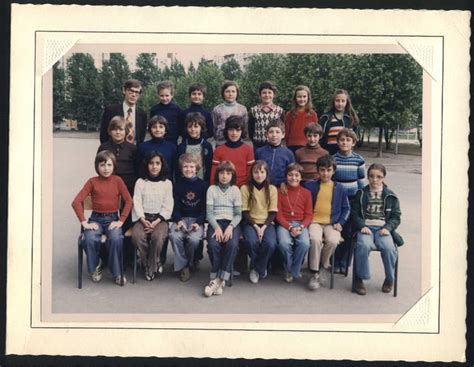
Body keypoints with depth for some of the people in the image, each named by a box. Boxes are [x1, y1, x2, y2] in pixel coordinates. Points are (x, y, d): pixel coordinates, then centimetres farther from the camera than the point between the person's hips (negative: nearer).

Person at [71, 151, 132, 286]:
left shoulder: (117, 180, 3)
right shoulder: (92, 181, 2)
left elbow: (128, 201, -2)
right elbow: (76, 202, -5)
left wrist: (121, 221, -10)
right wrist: (84, 222, -12)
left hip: (113, 219, 0)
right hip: (96, 219, 0)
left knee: (116, 239, -32)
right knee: (90, 239, -30)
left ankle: (117, 273, -10)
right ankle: (95, 267, 2)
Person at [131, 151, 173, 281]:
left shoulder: (167, 183, 7)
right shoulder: (140, 182, 8)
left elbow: (168, 206, 1)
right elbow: (137, 203, 0)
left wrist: (156, 222, -13)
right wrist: (144, 221, -15)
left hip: (160, 218, -1)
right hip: (142, 218, 1)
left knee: (158, 237, -33)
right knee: (137, 236, -31)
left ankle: (151, 268, -11)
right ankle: (152, 264, -9)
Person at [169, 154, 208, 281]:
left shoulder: (203, 185, 3)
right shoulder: (177, 185, 8)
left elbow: (205, 207, 1)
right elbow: (175, 206, 4)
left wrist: (198, 223, -15)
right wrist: (179, 220, -15)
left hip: (197, 219, -2)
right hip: (181, 218, 2)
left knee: (194, 238, -31)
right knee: (174, 236, -30)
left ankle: (189, 264, -3)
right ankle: (182, 265, -11)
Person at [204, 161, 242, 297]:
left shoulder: (235, 190, 10)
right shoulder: (212, 189, 9)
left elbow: (238, 214, 5)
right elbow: (209, 213, 2)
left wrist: (230, 227, -14)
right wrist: (216, 227, -15)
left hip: (231, 223, 0)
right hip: (215, 222, 0)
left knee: (232, 244, -31)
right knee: (213, 244, -31)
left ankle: (220, 279, -25)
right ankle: (217, 279, -18)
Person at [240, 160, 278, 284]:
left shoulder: (272, 189, 3)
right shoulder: (245, 188, -1)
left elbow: (273, 213, 0)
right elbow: (245, 212, -3)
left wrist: (264, 227, -14)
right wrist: (255, 226, -16)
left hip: (267, 223, 1)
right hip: (250, 223, -1)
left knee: (270, 244, -30)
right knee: (252, 241, -33)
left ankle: (258, 268, -2)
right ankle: (257, 268, -2)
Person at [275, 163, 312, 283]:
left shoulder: (306, 193, 10)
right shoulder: (280, 191, 8)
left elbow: (309, 215, 6)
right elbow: (278, 214, 2)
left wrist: (301, 227, -13)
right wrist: (290, 227, -13)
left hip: (301, 224, 1)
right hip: (284, 224, -1)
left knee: (304, 243, -30)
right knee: (284, 243, -32)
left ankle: (294, 271, -6)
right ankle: (289, 269, -3)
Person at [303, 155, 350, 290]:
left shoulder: (339, 188, 9)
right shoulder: (310, 186, 5)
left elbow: (346, 208, 15)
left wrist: (340, 223, 2)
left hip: (332, 223, 1)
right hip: (314, 221, -1)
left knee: (333, 241, -30)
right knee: (315, 239, -32)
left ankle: (324, 263, 1)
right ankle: (315, 274, -19)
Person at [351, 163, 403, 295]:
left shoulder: (390, 196, 14)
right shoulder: (361, 194, 13)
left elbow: (396, 217, 10)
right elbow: (354, 214, 8)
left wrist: (387, 228, -8)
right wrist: (362, 226, -10)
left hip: (383, 228, 0)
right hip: (365, 227, 0)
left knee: (389, 247, -31)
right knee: (363, 245, -34)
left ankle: (390, 278, -5)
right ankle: (360, 278, -17)